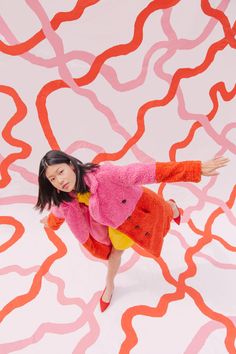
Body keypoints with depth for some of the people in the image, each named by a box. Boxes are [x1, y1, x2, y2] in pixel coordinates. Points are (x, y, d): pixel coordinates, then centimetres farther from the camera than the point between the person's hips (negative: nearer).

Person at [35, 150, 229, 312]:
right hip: (116, 220, 3)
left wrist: (197, 168, -51)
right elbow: (60, 211, 1)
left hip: (137, 205, -3)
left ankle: (171, 207, 69)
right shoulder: (65, 201, -25)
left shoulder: (103, 175, -47)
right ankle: (109, 286, 54)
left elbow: (145, 172, -49)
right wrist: (50, 222, 25)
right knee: (116, 251, 24)